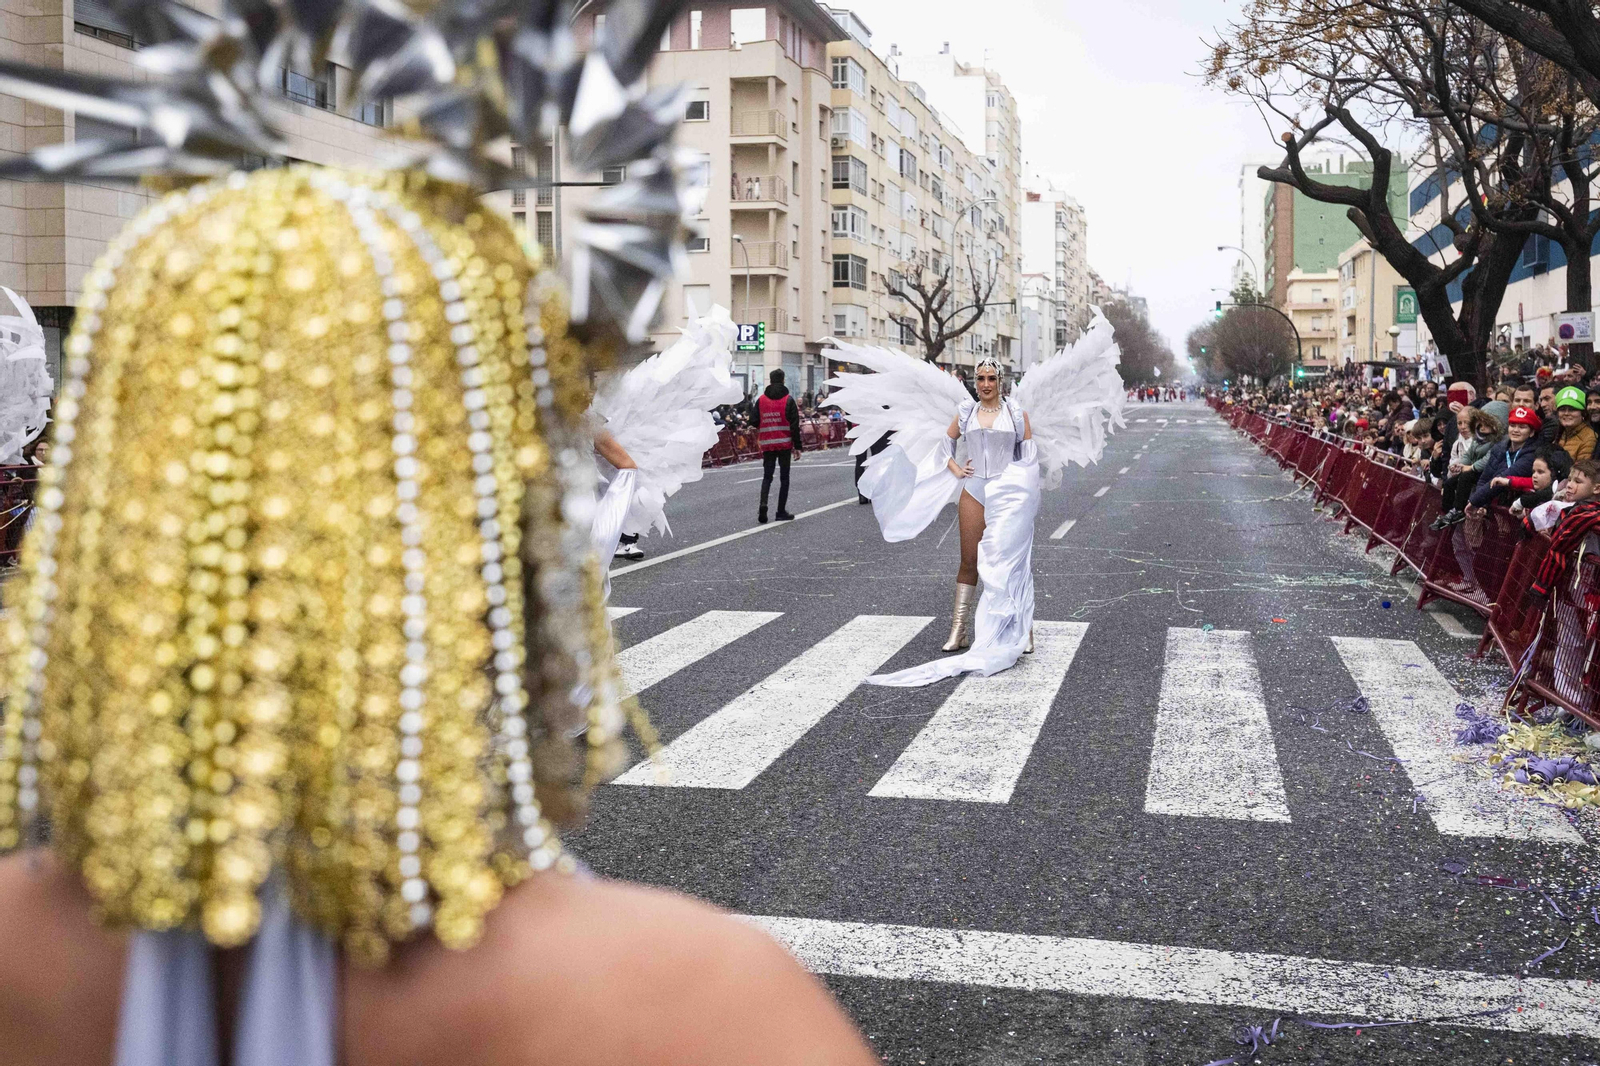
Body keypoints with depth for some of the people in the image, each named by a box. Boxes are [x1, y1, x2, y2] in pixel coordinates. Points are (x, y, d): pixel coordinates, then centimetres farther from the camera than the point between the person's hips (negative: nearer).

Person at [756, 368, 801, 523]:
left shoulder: (761, 400, 5)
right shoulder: (788, 400, -4)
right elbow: (794, 424, -7)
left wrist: (759, 441, 15)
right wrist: (797, 446, -4)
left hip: (767, 445, 3)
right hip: (785, 444, -2)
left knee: (767, 476, 9)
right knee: (784, 478, 5)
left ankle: (763, 505, -13)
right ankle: (781, 512, 3)